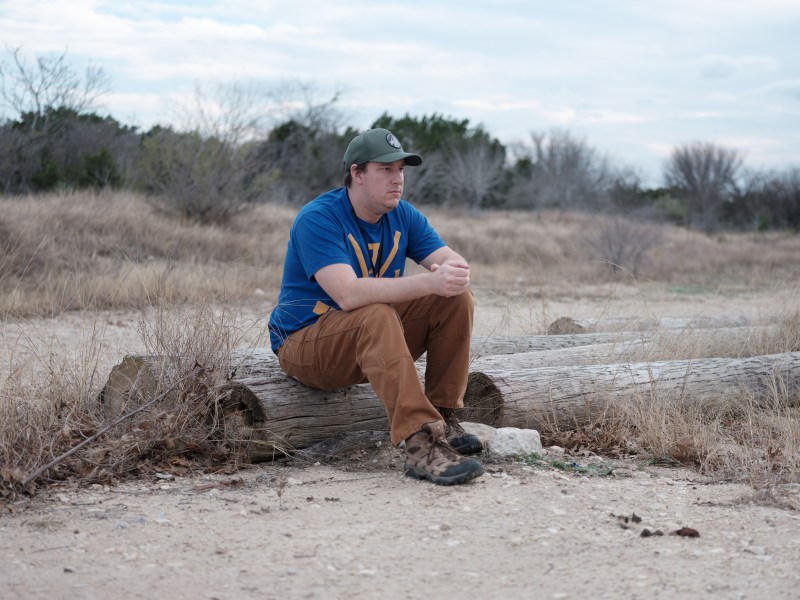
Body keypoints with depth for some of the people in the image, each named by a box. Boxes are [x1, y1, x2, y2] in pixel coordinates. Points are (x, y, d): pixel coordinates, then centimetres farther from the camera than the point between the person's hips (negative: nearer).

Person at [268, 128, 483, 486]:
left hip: (373, 338, 7)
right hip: (304, 343, -7)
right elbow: (348, 295, -34)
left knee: (456, 297, -11)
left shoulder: (403, 215, 2)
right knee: (376, 315, -37)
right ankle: (418, 444, -43)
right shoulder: (318, 219, -20)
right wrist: (430, 282, -41)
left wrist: (456, 274, -32)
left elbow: (456, 262, -5)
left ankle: (442, 418, -10)